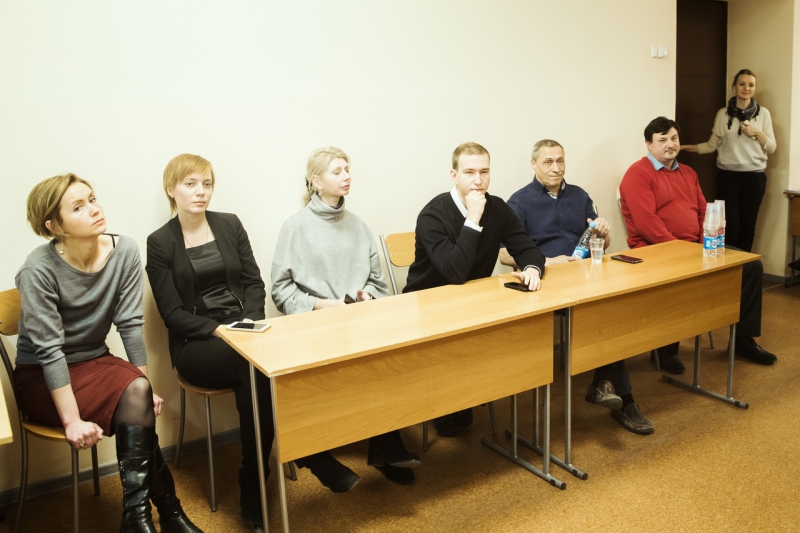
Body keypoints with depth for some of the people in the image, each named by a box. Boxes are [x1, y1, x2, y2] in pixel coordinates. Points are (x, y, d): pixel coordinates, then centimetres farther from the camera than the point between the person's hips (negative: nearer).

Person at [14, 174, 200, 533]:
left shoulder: (124, 251, -11)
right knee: (134, 394, -27)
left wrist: (144, 388, -10)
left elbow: (130, 324, -8)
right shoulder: (39, 270, -22)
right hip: (40, 378, -4)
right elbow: (49, 351, -23)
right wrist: (73, 421, -26)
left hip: (94, 361, 4)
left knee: (138, 395, -27)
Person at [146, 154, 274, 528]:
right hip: (194, 344, -3)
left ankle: (251, 487, -16)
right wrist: (218, 330, -18)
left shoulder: (230, 224, 9)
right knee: (255, 366, -33)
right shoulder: (159, 242, 0)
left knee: (258, 370, -31)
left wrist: (250, 322, -10)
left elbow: (254, 283, 8)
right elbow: (172, 313, -4)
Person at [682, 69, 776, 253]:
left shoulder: (763, 113, 5)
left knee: (748, 225, 6)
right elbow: (712, 145, 5)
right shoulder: (723, 114, 3)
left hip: (754, 177, 1)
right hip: (728, 176, -1)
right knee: (730, 226, -5)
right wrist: (686, 147, -6)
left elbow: (771, 148, 5)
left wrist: (757, 133, -11)